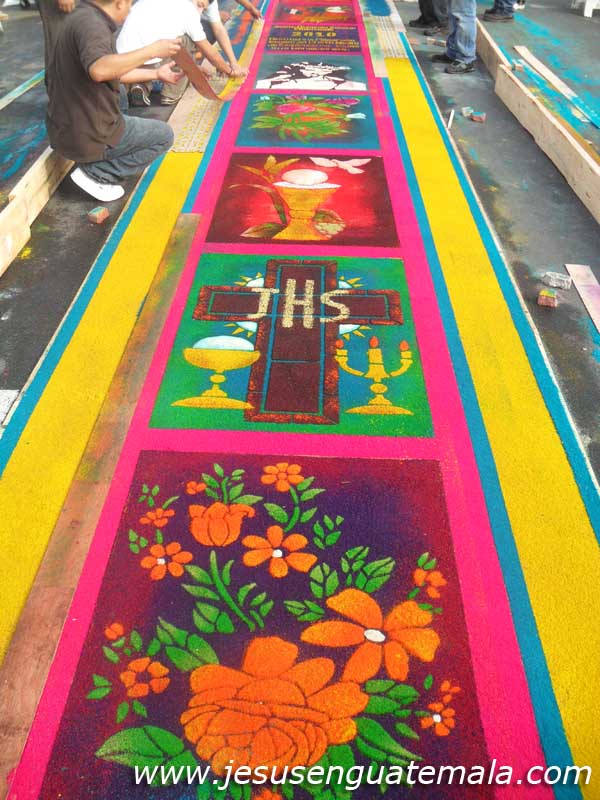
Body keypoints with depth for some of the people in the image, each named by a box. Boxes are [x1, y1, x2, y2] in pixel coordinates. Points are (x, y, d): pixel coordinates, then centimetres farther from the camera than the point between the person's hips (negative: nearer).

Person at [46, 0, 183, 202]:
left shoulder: (86, 17, 10)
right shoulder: (90, 23, -21)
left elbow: (112, 70, 22)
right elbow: (99, 69, -40)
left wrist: (157, 74, 28)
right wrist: (152, 50, -33)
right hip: (88, 136, -10)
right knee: (164, 135, 6)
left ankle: (93, 167, 13)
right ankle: (95, 173, -5)